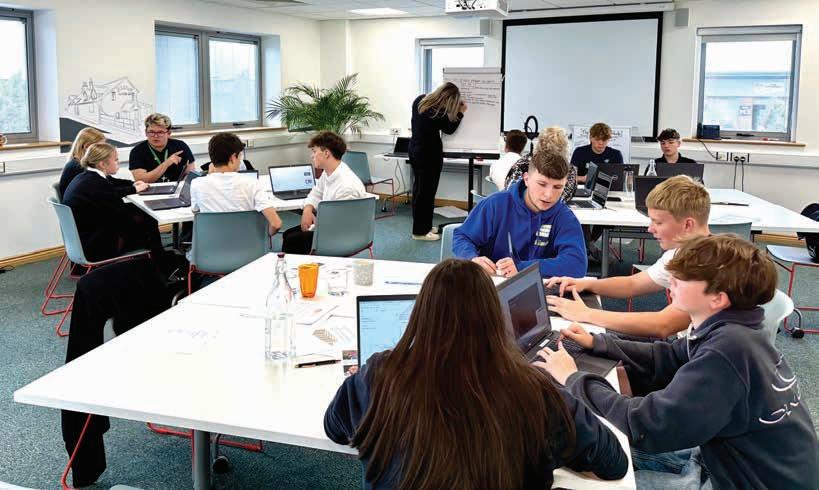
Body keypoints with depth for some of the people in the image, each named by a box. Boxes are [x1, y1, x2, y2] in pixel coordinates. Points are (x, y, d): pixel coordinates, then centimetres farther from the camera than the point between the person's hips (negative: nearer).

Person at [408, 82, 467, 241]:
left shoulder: (420, 100, 1)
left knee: (419, 189, 16)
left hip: (415, 149, 9)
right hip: (429, 154, -9)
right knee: (426, 191, -1)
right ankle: (420, 231, 5)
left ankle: (423, 226, 27)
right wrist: (460, 113, 4)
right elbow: (449, 129, -6)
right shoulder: (438, 113, -23)